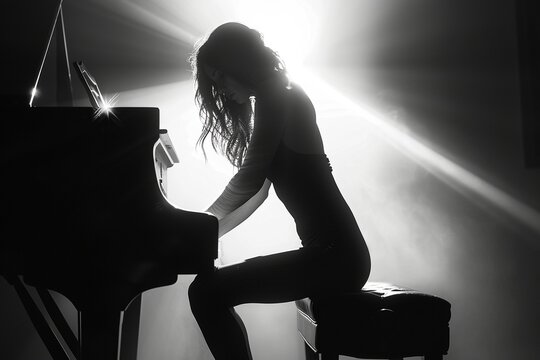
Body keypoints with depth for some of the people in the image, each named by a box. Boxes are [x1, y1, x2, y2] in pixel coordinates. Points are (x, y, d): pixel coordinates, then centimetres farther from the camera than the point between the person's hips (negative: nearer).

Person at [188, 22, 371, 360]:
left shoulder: (277, 97, -9)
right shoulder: (285, 98, 20)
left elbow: (249, 180, -14)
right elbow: (257, 192, 20)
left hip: (335, 255, -10)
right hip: (334, 253, 10)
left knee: (207, 292, -16)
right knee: (209, 287, 9)